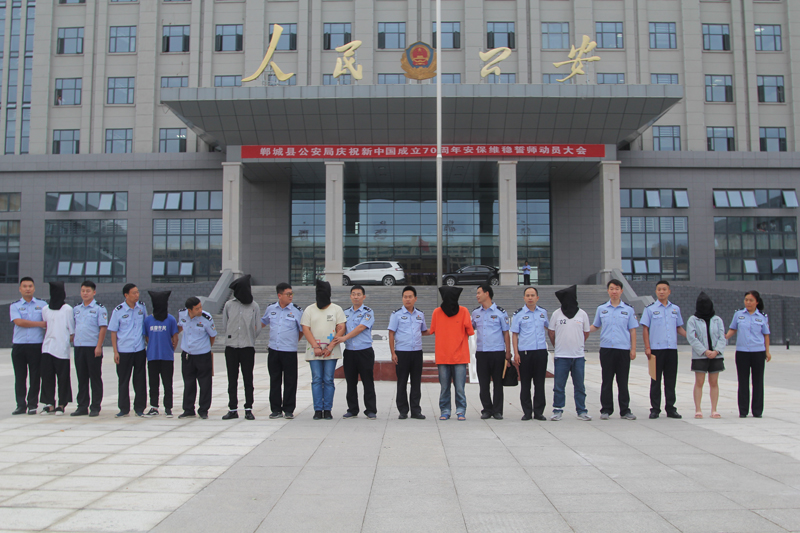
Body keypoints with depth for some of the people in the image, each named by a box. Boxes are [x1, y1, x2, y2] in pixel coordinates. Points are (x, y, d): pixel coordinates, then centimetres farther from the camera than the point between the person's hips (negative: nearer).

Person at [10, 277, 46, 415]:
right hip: (18, 346, 1)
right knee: (20, 377, 3)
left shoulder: (42, 304, 9)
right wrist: (40, 324, -7)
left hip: (36, 345, -1)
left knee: (35, 377, 0)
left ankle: (32, 405, 7)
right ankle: (21, 405, 10)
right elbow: (19, 322, -8)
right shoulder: (14, 306, 8)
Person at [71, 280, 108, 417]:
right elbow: (73, 327, 21)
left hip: (93, 348, -5)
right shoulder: (76, 309, 14)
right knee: (81, 378, 9)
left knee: (95, 378, 0)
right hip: (79, 347, 5)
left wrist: (99, 346, -15)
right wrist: (72, 340, 9)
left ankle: (95, 408, 6)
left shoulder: (99, 309, -3)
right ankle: (82, 407, 16)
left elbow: (103, 328, -8)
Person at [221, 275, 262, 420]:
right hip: (231, 347, 1)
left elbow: (257, 328, 6)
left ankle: (248, 409, 7)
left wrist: (249, 339, 10)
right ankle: (233, 409, 12)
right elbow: (224, 325, 14)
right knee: (232, 380, 5)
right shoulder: (229, 305, 5)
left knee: (248, 380, 2)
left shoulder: (254, 306, 2)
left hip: (248, 347, -1)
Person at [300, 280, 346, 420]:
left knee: (328, 380, 0)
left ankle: (327, 410, 5)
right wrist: (316, 347, -11)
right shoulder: (309, 310, 7)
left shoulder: (336, 309, 6)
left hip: (331, 352, 0)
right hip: (313, 351, 0)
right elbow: (305, 329, 0)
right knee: (316, 380, 0)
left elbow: (341, 329, -1)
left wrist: (330, 347, -11)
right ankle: (317, 410, 4)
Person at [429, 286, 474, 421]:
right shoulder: (437, 312, 3)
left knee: (460, 387, -2)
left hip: (460, 356, -1)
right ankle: (445, 411, 15)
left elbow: (469, 332, 3)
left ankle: (461, 411, 10)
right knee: (444, 387, 5)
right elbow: (433, 331, 12)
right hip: (442, 356, 1)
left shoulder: (463, 311, 0)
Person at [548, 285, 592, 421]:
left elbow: (586, 333, 15)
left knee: (579, 385, 5)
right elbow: (551, 332, 12)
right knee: (559, 385, 1)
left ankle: (581, 411, 13)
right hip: (561, 356, -1)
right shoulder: (556, 314, 2)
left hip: (579, 356, 1)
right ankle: (558, 410, 10)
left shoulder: (582, 314, 4)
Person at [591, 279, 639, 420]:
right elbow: (595, 326, 17)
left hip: (623, 349, -1)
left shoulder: (628, 310, 6)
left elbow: (632, 330, 6)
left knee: (623, 382, 3)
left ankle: (625, 410, 11)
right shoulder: (601, 309, 9)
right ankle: (606, 410, 11)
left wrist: (633, 349, 0)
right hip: (606, 349, 1)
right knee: (606, 381, 4)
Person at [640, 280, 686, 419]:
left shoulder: (675, 309, 11)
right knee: (656, 380, 2)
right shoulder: (650, 309, 1)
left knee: (671, 381, 7)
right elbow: (645, 329, 0)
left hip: (672, 349, 3)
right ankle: (655, 409, 9)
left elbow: (679, 328, 18)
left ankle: (670, 409, 15)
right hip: (656, 349, -3)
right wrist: (647, 348, -8)